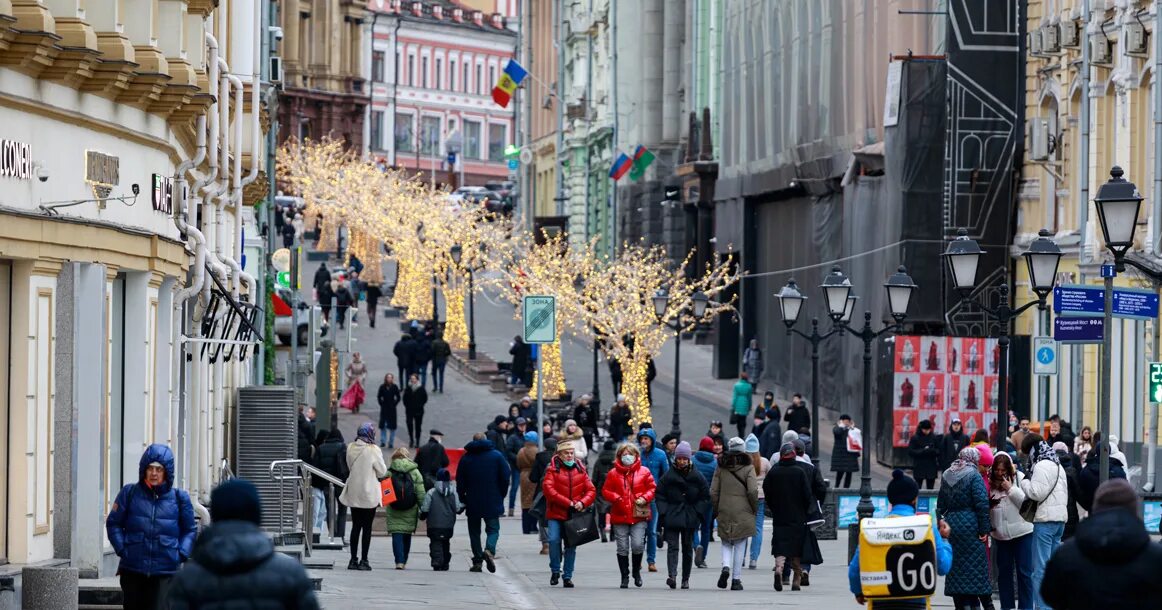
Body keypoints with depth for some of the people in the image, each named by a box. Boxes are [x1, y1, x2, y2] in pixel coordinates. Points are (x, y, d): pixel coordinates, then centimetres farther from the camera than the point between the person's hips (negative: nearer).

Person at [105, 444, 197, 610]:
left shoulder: (179, 497, 3)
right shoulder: (129, 493, 3)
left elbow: (190, 530, 13)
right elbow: (113, 524, 10)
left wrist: (181, 554, -1)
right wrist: (121, 549, -2)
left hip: (166, 571, -1)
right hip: (133, 570, 1)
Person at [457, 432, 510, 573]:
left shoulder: (466, 458, 2)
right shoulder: (497, 456, 0)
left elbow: (460, 481, 2)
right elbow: (506, 477, -2)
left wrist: (463, 499, 11)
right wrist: (501, 496, 9)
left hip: (472, 503, 1)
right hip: (493, 502, -1)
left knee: (474, 531, 10)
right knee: (493, 529, 6)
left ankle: (477, 560, 4)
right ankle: (489, 549, -21)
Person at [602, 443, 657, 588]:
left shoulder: (644, 472, 4)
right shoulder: (613, 473, 5)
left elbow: (652, 488, 7)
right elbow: (606, 491, 6)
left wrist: (644, 498, -11)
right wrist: (616, 498, -12)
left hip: (639, 516, -1)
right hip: (620, 515, 1)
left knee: (638, 545, -11)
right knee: (622, 548, 4)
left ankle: (636, 571, 14)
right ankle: (624, 577, 15)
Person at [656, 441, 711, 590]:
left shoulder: (697, 476, 2)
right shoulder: (668, 476, 1)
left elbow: (705, 497, 6)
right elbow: (659, 495, 4)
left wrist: (697, 513, -4)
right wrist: (664, 512, -6)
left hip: (690, 518, 1)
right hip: (672, 516, -1)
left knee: (687, 548, 7)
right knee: (672, 546, -12)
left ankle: (685, 579, 15)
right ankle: (672, 575, -24)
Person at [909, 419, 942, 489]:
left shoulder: (934, 438, 4)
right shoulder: (915, 438, -1)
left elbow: (938, 451, 4)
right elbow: (910, 452, -7)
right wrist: (923, 451, -16)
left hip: (931, 468, 2)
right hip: (919, 468, -2)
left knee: (930, 488, 4)